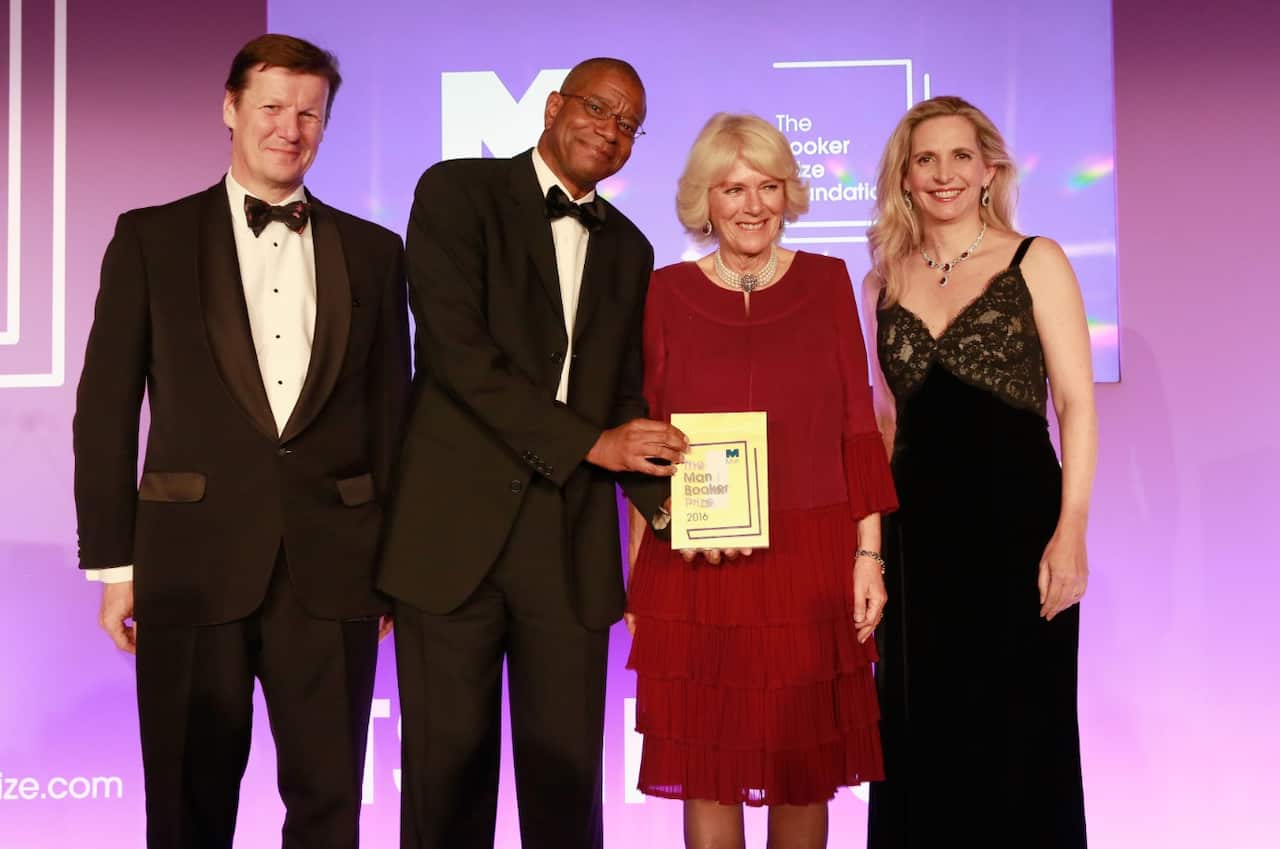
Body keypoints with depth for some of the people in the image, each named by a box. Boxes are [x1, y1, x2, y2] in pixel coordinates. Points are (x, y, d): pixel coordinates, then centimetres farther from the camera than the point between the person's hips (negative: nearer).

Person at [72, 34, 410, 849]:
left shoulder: (372, 251, 10)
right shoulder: (151, 238, 5)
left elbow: (391, 409, 9)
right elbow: (105, 407, 3)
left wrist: (395, 563, 6)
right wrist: (114, 563, -1)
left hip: (332, 567, 1)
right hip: (193, 565, -1)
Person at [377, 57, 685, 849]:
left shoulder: (629, 248, 16)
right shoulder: (458, 191, 0)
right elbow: (457, 350, -12)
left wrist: (662, 493, -2)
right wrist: (590, 442, -15)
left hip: (574, 543, 4)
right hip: (459, 527, -4)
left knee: (566, 767, 7)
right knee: (450, 762, 5)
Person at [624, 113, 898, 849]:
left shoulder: (826, 280, 4)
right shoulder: (666, 291, 3)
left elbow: (857, 426, 4)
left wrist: (868, 553, -1)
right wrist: (637, 576, 1)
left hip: (809, 560, 1)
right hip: (695, 566, 0)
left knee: (805, 772, 9)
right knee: (706, 772, 7)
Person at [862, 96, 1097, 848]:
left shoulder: (1034, 262, 1)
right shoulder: (884, 281, 10)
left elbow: (1077, 403, -4)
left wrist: (1071, 528, -14)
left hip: (1016, 517, -3)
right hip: (918, 527, 3)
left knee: (1015, 732, 4)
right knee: (924, 734, 10)